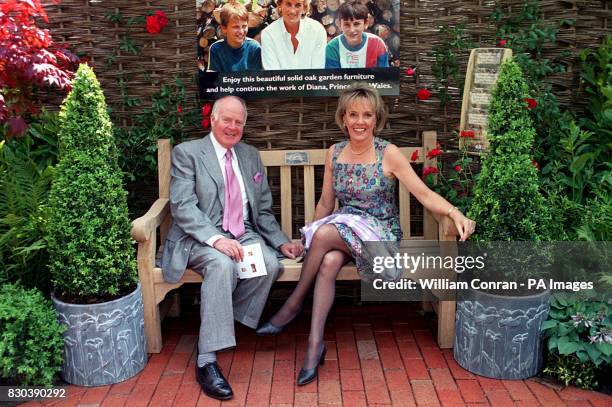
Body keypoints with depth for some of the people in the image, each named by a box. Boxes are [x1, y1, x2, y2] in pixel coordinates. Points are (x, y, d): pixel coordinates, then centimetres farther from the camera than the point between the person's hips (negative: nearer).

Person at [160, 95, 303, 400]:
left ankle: (221, 323, -6)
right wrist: (215, 238, -27)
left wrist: (281, 242, 3)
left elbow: (263, 210, 18)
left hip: (244, 235, 5)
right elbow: (182, 206, -12)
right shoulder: (187, 153, 0)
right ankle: (207, 361, -30)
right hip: (201, 238, -5)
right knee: (222, 264, -36)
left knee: (270, 263, -26)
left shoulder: (250, 155, 17)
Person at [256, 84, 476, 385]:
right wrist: (309, 239, 14)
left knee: (325, 232, -32)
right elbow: (325, 203, 14)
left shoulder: (388, 154, -6)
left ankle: (294, 303, -15)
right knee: (328, 262, -32)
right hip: (342, 231, 3)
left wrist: (455, 213, -29)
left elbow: (425, 194, -12)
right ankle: (315, 343, -27)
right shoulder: (334, 154, 6)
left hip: (380, 233, -3)